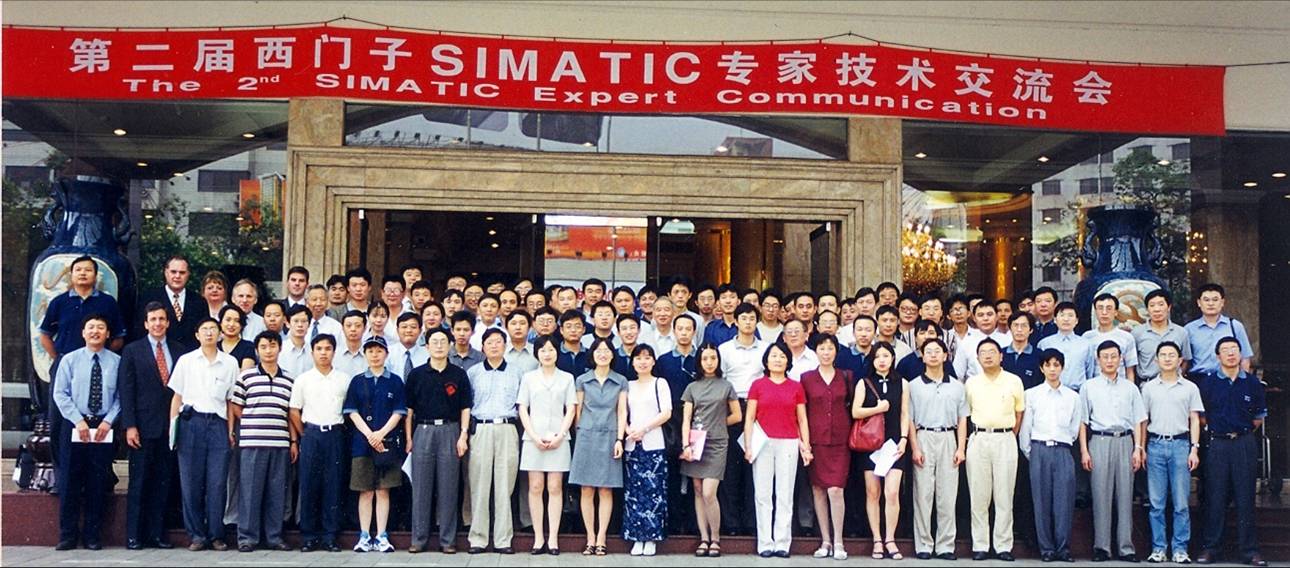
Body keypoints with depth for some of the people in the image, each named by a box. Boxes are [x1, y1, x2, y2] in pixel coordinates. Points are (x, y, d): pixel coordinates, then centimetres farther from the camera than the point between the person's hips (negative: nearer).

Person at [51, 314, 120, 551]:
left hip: (104, 428, 0)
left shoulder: (116, 362, 2)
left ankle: (92, 534, 14)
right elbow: (60, 394, 0)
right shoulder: (70, 360, 3)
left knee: (98, 482, 4)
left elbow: (121, 397, 0)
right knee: (70, 481, 2)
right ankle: (67, 534, 11)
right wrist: (78, 421, -10)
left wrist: (108, 421, -11)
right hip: (75, 425, 0)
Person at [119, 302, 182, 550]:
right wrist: (129, 425, -8)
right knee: (139, 481, 1)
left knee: (163, 481, 5)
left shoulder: (179, 351, 10)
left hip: (171, 426, 2)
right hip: (144, 426, -2)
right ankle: (134, 535, 7)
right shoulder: (132, 351, 4)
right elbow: (127, 391, -1)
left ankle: (157, 533, 10)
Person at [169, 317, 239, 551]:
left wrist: (231, 430, 5)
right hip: (191, 421, 0)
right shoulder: (186, 361, 9)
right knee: (191, 482, 0)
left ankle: (216, 535, 6)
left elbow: (231, 400, 11)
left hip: (218, 423, 0)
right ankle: (196, 535, 9)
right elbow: (177, 396, 9)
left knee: (218, 483, -2)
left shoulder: (230, 363, 9)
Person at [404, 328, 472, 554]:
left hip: (450, 431, 0)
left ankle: (447, 539, 8)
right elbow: (409, 408, 7)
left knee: (448, 488, 2)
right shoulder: (416, 374, 6)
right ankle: (419, 538, 10)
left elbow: (465, 408, 6)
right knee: (421, 487, 2)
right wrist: (409, 438, 2)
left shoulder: (458, 374, 5)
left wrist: (463, 435, -4)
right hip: (423, 431, 1)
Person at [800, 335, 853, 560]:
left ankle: (838, 542, 0)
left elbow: (852, 406, 14)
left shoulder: (846, 377, 8)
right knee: (818, 490, 3)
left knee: (835, 489, -10)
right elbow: (801, 412, 6)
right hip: (816, 441, 1)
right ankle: (825, 541, 12)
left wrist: (852, 436, 6)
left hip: (839, 441, -1)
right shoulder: (806, 378, 6)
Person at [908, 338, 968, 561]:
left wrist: (961, 448, 1)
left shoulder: (956, 386, 11)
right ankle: (923, 545, 4)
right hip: (924, 438, -1)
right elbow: (910, 420, 3)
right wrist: (914, 448, -6)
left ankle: (945, 546, 6)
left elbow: (962, 419, 11)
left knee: (947, 495, 1)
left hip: (948, 439, 2)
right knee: (923, 494, -1)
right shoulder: (914, 386, 6)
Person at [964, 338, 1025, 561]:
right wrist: (970, 436, 5)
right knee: (978, 495, 2)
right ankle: (980, 545, 7)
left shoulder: (1014, 381, 4)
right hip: (978, 440, 1)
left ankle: (1004, 546, 6)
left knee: (1004, 495, 0)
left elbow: (1019, 412, 12)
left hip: (1005, 440, -1)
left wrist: (1011, 436, 6)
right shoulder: (971, 383, 7)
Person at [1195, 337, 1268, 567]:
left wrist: (1243, 432, 12)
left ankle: (1249, 549, 8)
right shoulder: (1208, 382, 2)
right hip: (1217, 444, -1)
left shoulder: (1252, 382, 5)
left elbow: (1260, 417, 15)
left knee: (1245, 497, 2)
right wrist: (1217, 429, 9)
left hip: (1245, 444, 1)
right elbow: (1200, 415, 10)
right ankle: (1210, 548, 7)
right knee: (1215, 497, 1)